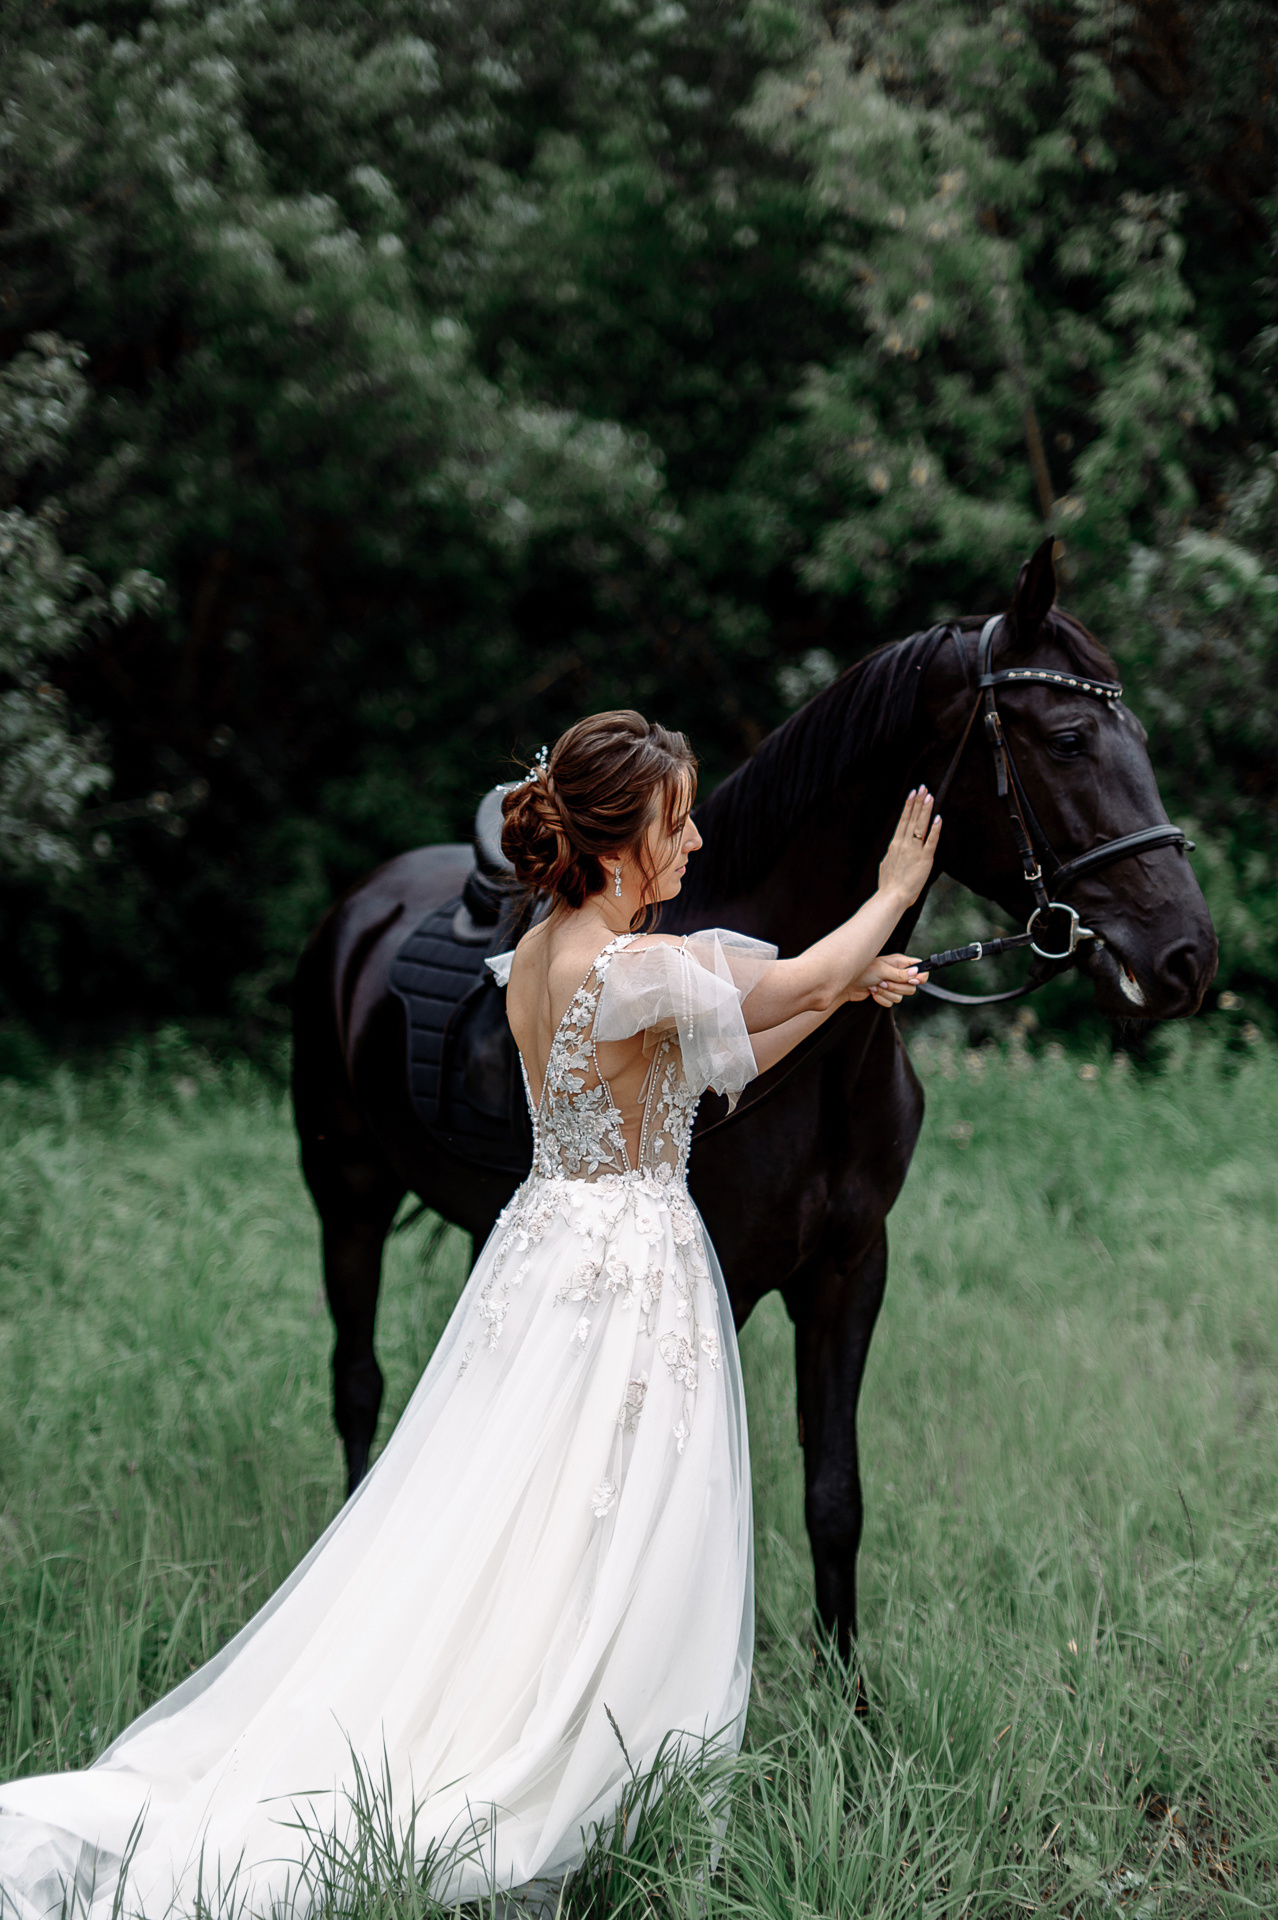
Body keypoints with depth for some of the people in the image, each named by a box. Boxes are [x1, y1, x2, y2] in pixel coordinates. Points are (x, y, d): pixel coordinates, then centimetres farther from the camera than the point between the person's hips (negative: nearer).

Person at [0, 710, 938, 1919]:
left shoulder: (537, 956, 8)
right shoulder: (627, 967, -20)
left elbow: (717, 1064, 16)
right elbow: (800, 978, -12)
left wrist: (847, 993, 15)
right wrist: (893, 891, 4)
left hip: (544, 1260, 9)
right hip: (628, 1276, -9)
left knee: (476, 1543, 11)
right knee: (607, 1552, 2)